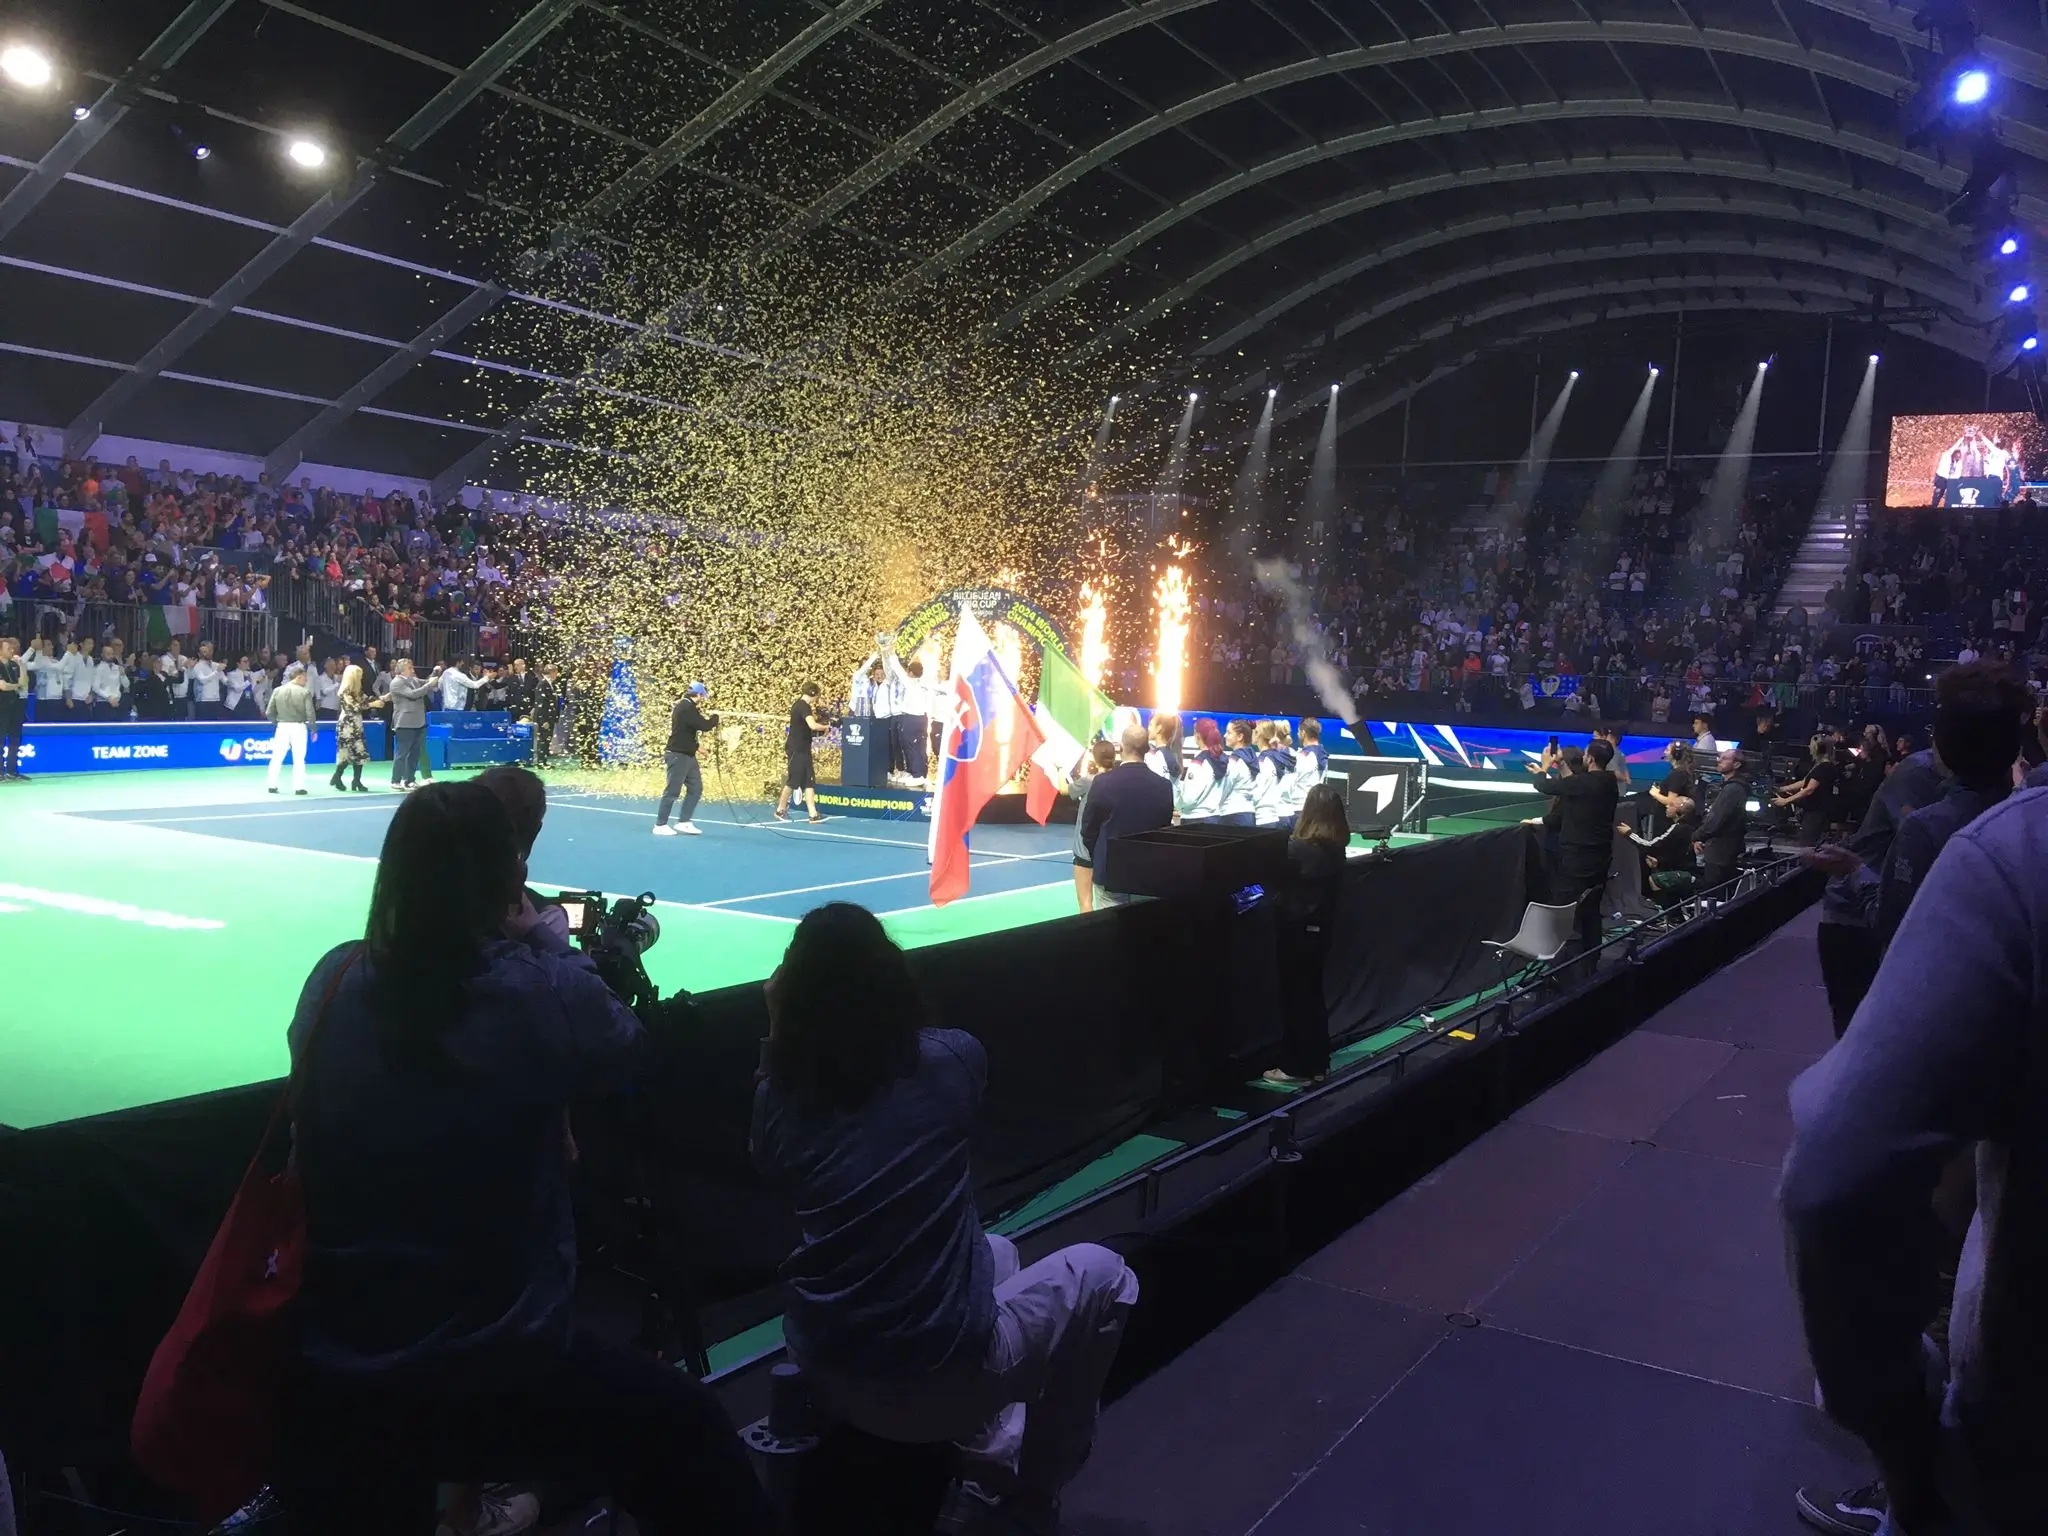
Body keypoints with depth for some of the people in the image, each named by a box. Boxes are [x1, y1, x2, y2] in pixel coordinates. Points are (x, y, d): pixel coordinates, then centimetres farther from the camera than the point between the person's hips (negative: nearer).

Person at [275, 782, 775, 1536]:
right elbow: (626, 1051, 2)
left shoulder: (334, 983, -8)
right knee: (689, 1429, 18)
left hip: (327, 1385, 4)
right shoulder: (539, 990, -19)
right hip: (496, 1380, -4)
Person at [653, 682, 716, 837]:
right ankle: (660, 825, 2)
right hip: (678, 755, -10)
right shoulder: (687, 708, -18)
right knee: (673, 790, -5)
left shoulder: (685, 706, 13)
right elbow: (705, 725, -21)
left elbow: (696, 724, 19)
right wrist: (715, 718, -5)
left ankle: (683, 822, 13)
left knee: (696, 788, 10)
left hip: (687, 755, 10)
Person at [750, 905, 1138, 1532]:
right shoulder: (952, 1059, -10)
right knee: (1102, 1274, 21)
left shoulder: (780, 1094, -4)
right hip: (942, 1381, -5)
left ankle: (998, 1460, 36)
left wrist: (778, 1030, 13)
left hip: (824, 1376, 5)